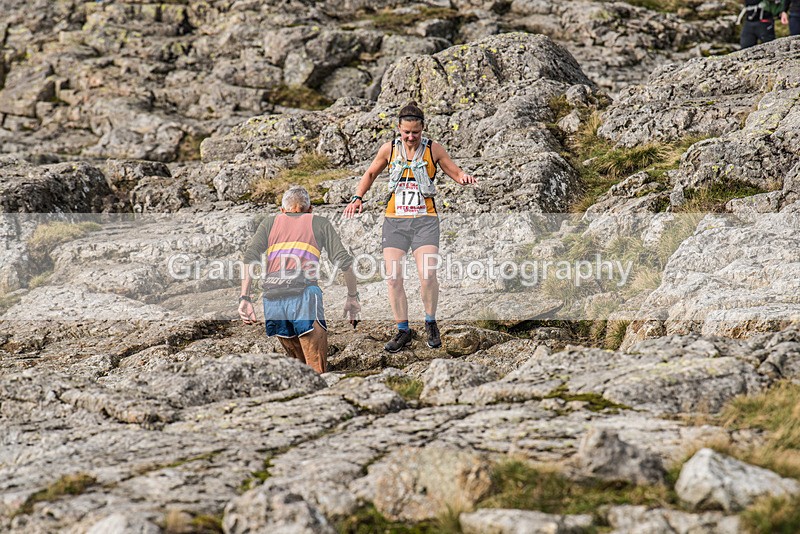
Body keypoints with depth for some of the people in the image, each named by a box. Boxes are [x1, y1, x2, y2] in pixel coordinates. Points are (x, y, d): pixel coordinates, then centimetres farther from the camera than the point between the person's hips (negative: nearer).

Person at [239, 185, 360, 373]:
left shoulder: (269, 223, 26)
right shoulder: (320, 223, 22)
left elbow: (250, 257, 10)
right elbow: (344, 261, 11)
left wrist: (245, 298, 5)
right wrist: (352, 297, 21)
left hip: (272, 296, 3)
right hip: (303, 292, -3)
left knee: (300, 364, 15)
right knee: (317, 370, -9)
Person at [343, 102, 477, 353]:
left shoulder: (433, 149, 0)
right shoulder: (389, 148, 4)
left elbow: (456, 173, 9)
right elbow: (370, 174, 19)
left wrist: (464, 178, -14)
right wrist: (357, 197, 5)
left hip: (425, 220, -2)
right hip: (394, 219, 2)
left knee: (427, 274, -18)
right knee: (393, 277, -5)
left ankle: (430, 323, 6)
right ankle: (403, 331, 10)